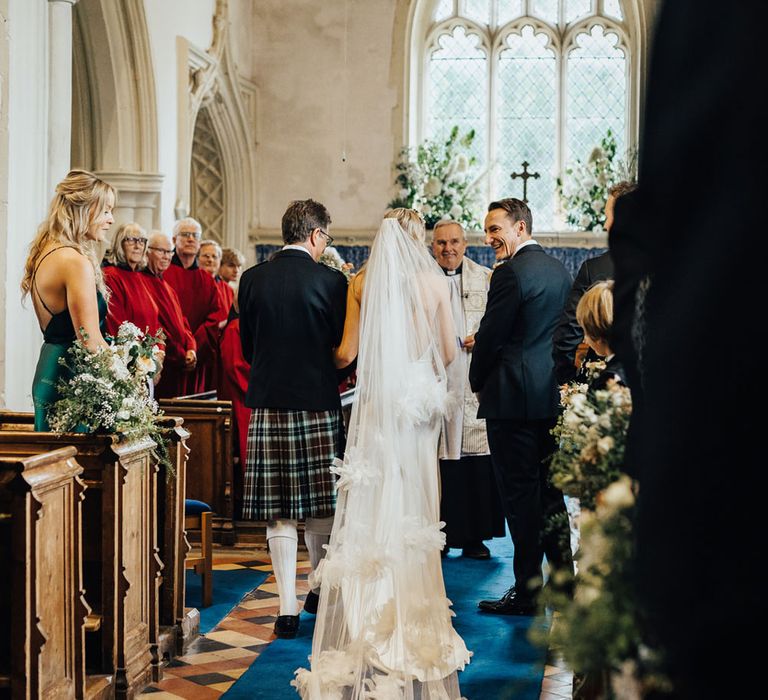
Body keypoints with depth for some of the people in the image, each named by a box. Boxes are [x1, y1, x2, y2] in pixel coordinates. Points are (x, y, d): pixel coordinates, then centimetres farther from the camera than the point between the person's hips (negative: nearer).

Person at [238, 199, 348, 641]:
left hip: (267, 404, 2)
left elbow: (248, 345, 10)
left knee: (279, 513, 4)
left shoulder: (253, 279, 2)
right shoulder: (331, 281, -6)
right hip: (318, 404, -2)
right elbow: (343, 347, -1)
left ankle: (288, 608, 4)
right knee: (321, 507, 12)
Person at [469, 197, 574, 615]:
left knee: (519, 492, -3)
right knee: (549, 490, 15)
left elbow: (489, 337, -12)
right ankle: (563, 581, 20)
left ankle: (527, 590, 2)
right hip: (553, 397, 9)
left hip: (514, 397, -8)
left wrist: (478, 385, 2)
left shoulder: (511, 272, -14)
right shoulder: (560, 270, 12)